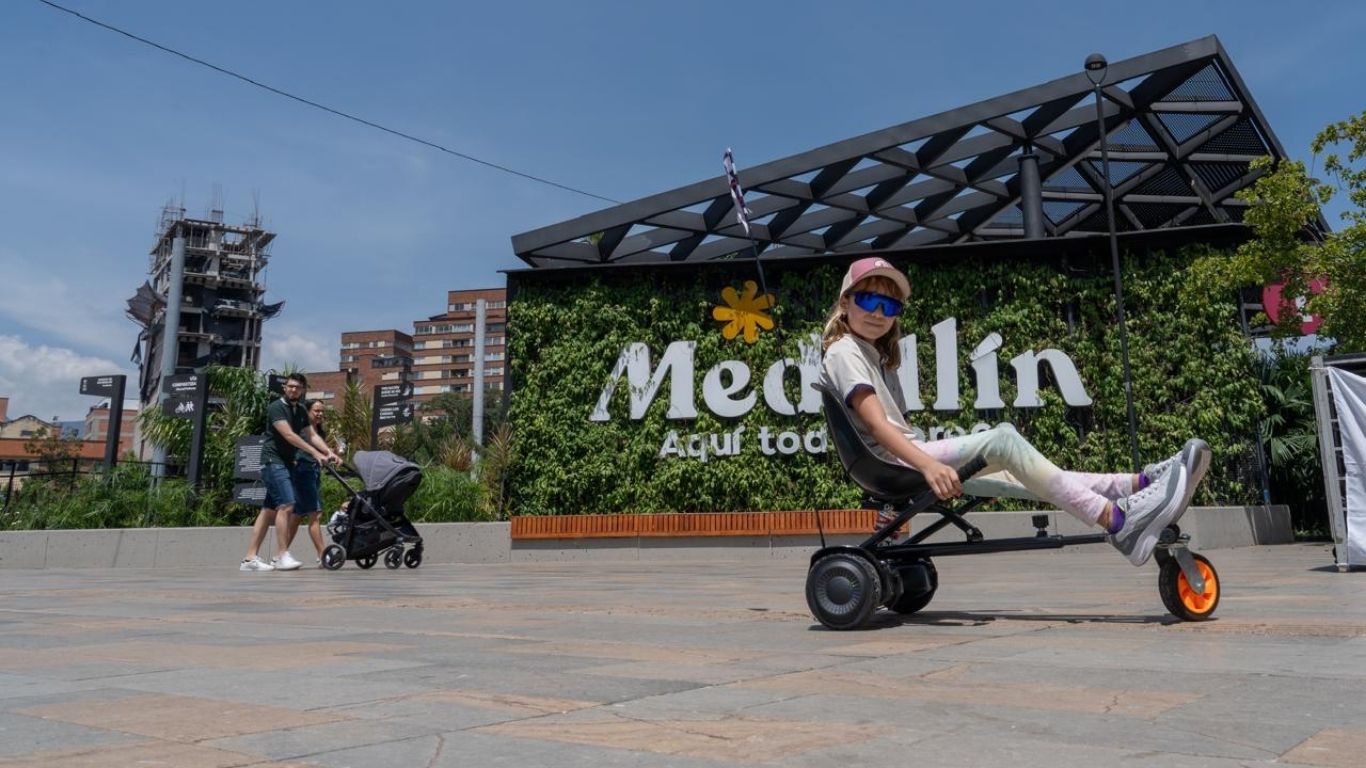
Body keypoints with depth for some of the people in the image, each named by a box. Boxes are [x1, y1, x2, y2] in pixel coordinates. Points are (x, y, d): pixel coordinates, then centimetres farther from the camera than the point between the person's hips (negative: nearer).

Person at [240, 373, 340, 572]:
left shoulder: (300, 411, 15)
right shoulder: (276, 407, -10)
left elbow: (311, 435, 10)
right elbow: (289, 435, -19)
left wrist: (329, 452, -6)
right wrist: (315, 453, -24)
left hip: (287, 463, 8)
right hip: (273, 462, -8)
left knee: (269, 510, 6)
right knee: (286, 505, -17)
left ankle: (250, 558, 8)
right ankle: (283, 557, -15)